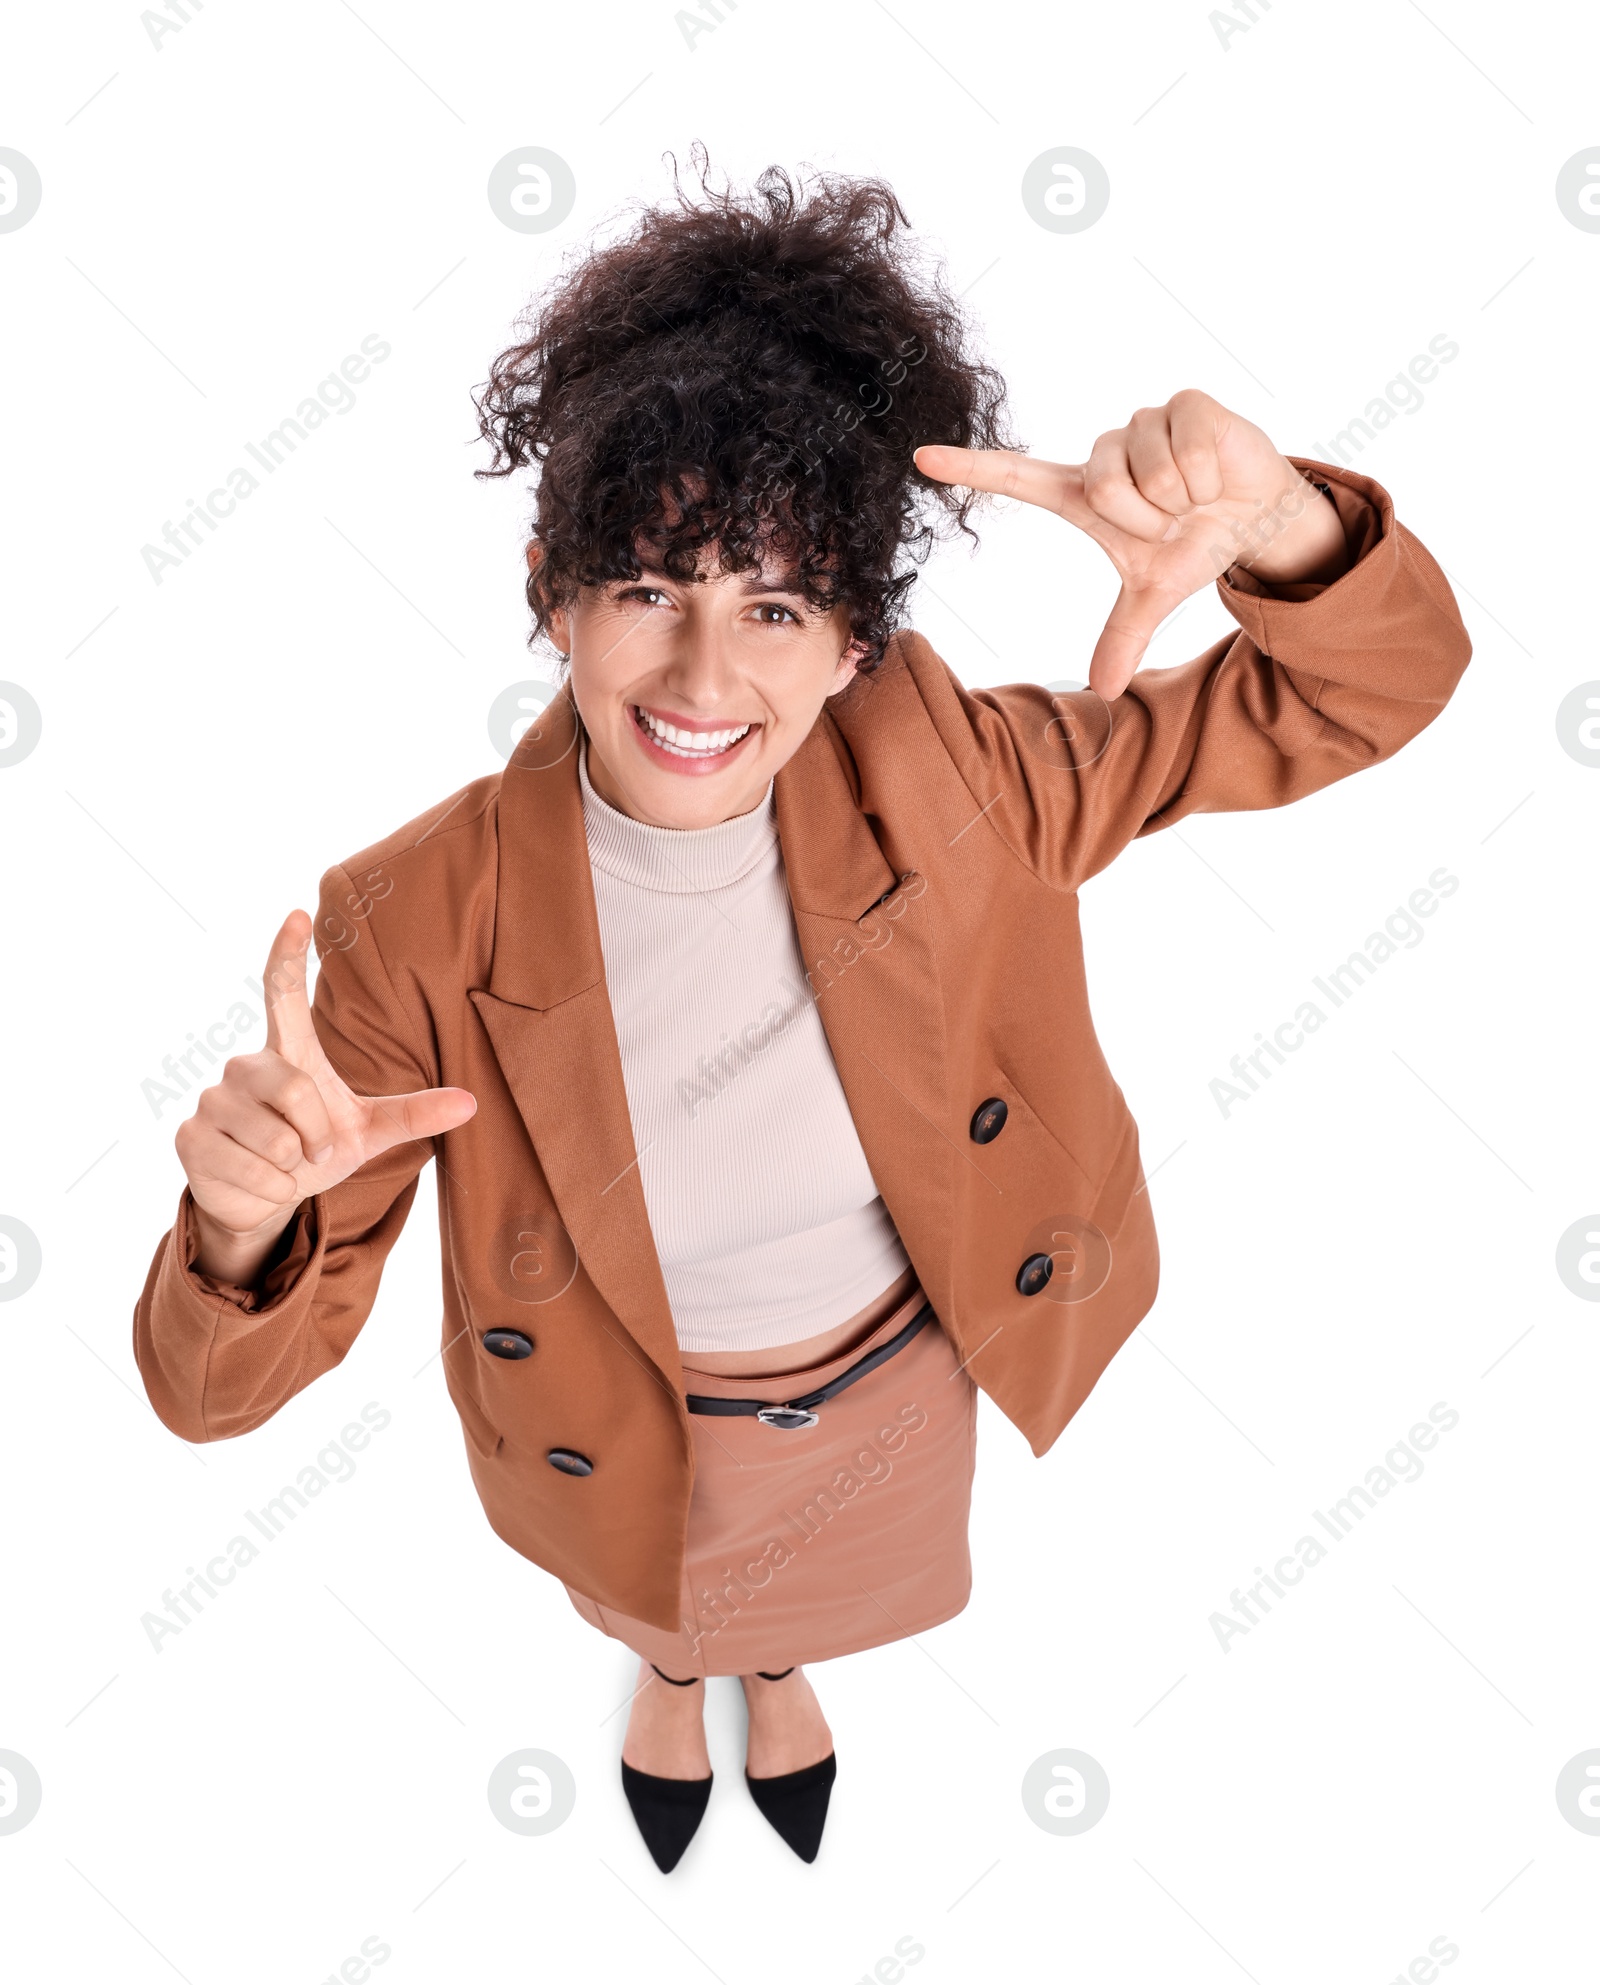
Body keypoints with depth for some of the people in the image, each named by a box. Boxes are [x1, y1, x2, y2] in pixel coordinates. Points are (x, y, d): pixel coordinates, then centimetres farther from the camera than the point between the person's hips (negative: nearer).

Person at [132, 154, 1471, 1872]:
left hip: (905, 1387, 2)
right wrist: (246, 1221, -51)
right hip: (634, 1439, -1)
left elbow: (1364, 696, -22)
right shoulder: (417, 929, -32)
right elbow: (229, 1383, -26)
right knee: (660, 1598, 36)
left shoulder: (948, 782, -28)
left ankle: (781, 1672, 76)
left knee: (827, 1594, 37)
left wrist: (1272, 515, -45)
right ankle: (672, 1676, 76)